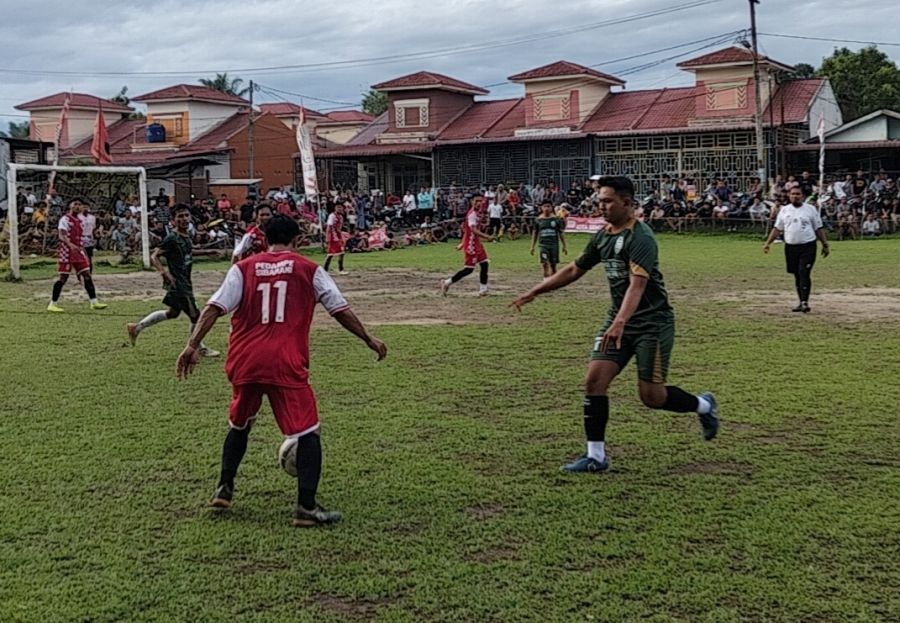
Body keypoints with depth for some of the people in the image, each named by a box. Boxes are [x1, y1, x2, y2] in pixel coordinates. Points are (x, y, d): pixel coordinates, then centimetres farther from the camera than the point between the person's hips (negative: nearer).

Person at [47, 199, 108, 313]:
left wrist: (81, 249, 20)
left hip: (78, 251, 7)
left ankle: (94, 302, 4)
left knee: (87, 275, 2)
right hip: (67, 252, -7)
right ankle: (53, 304, 4)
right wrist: (70, 245, -39)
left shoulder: (79, 221, 15)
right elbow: (62, 236, -22)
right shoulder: (65, 219, -10)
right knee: (63, 277, -5)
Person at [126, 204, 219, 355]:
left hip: (185, 282, 10)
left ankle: (137, 327, 30)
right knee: (195, 315, 0)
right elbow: (154, 256, -19)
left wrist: (206, 252, 23)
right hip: (177, 283, -10)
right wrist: (164, 273, -31)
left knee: (173, 313, 22)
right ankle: (201, 348, 19)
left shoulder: (187, 236, 8)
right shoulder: (172, 238, -18)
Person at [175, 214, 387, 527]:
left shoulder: (243, 268, 11)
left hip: (244, 363, 4)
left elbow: (214, 308, -1)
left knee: (239, 425, 27)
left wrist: (193, 346, -4)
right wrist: (369, 340, 17)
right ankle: (306, 506, -5)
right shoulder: (309, 270, 7)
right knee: (308, 432, 3)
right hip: (286, 366, -3)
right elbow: (341, 310, 7)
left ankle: (224, 489, 28)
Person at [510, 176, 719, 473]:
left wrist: (620, 322, -47)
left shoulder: (641, 237, -19)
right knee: (594, 379, -7)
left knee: (652, 396, -5)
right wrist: (535, 292, 15)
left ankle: (704, 405, 26)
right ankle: (595, 456, 1)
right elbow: (574, 270, 17)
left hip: (653, 322, -7)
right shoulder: (603, 236, 7)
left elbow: (637, 283, -33)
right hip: (619, 320, 7)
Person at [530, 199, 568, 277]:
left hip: (554, 245, 1)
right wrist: (532, 246, 8)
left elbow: (561, 233, 5)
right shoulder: (538, 220, 3)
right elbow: (535, 233, 10)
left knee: (553, 265, 6)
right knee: (545, 264, -14)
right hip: (543, 245, 0)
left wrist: (564, 246, 5)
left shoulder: (556, 219, 1)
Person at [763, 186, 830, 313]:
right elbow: (777, 229, 11)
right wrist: (767, 243, 1)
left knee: (804, 274, -13)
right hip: (791, 247, 3)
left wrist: (825, 244, 2)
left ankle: (805, 302, -16)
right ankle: (802, 303, 16)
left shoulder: (810, 209, 2)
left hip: (808, 246, -3)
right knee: (797, 275, 9)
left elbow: (819, 228, 5)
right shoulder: (784, 210, 9)